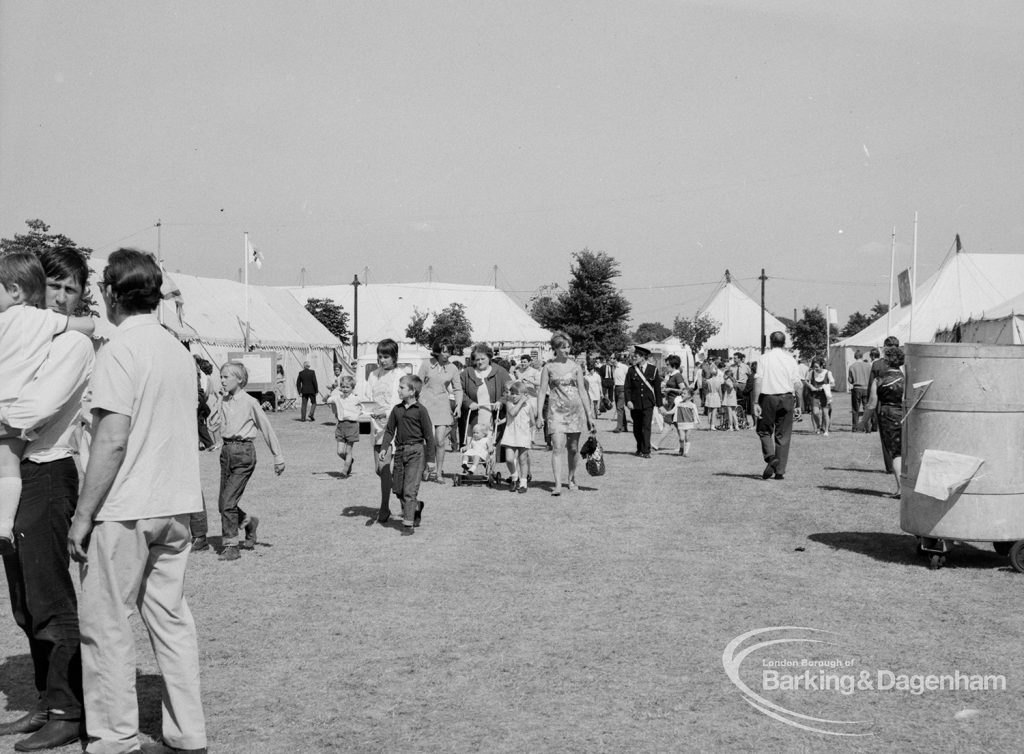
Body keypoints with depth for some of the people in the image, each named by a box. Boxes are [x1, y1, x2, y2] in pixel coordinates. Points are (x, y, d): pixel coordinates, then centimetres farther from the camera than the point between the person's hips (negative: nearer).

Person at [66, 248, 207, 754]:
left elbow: (112, 440, -17)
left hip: (125, 509, -7)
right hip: (176, 504, 7)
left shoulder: (120, 350, -12)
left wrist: (82, 516, -12)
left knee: (105, 622, 4)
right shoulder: (179, 350, 10)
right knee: (170, 614, 12)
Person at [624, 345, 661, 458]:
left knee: (646, 427, -10)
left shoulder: (653, 369, 1)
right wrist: (628, 401, -14)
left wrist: (659, 403, 4)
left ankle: (646, 451, -8)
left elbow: (657, 387, 5)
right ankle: (640, 449, 26)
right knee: (637, 428, 9)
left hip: (648, 403, -2)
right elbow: (627, 387, 0)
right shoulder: (631, 370, 3)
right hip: (635, 403, 2)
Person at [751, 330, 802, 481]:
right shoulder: (790, 359, 2)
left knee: (764, 430, 12)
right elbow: (797, 384, -1)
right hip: (786, 398, 1)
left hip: (767, 398, -1)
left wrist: (755, 402, -7)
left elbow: (758, 381, -9)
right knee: (783, 435, 6)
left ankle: (770, 457, -14)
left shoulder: (764, 358, -2)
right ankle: (780, 471, 6)